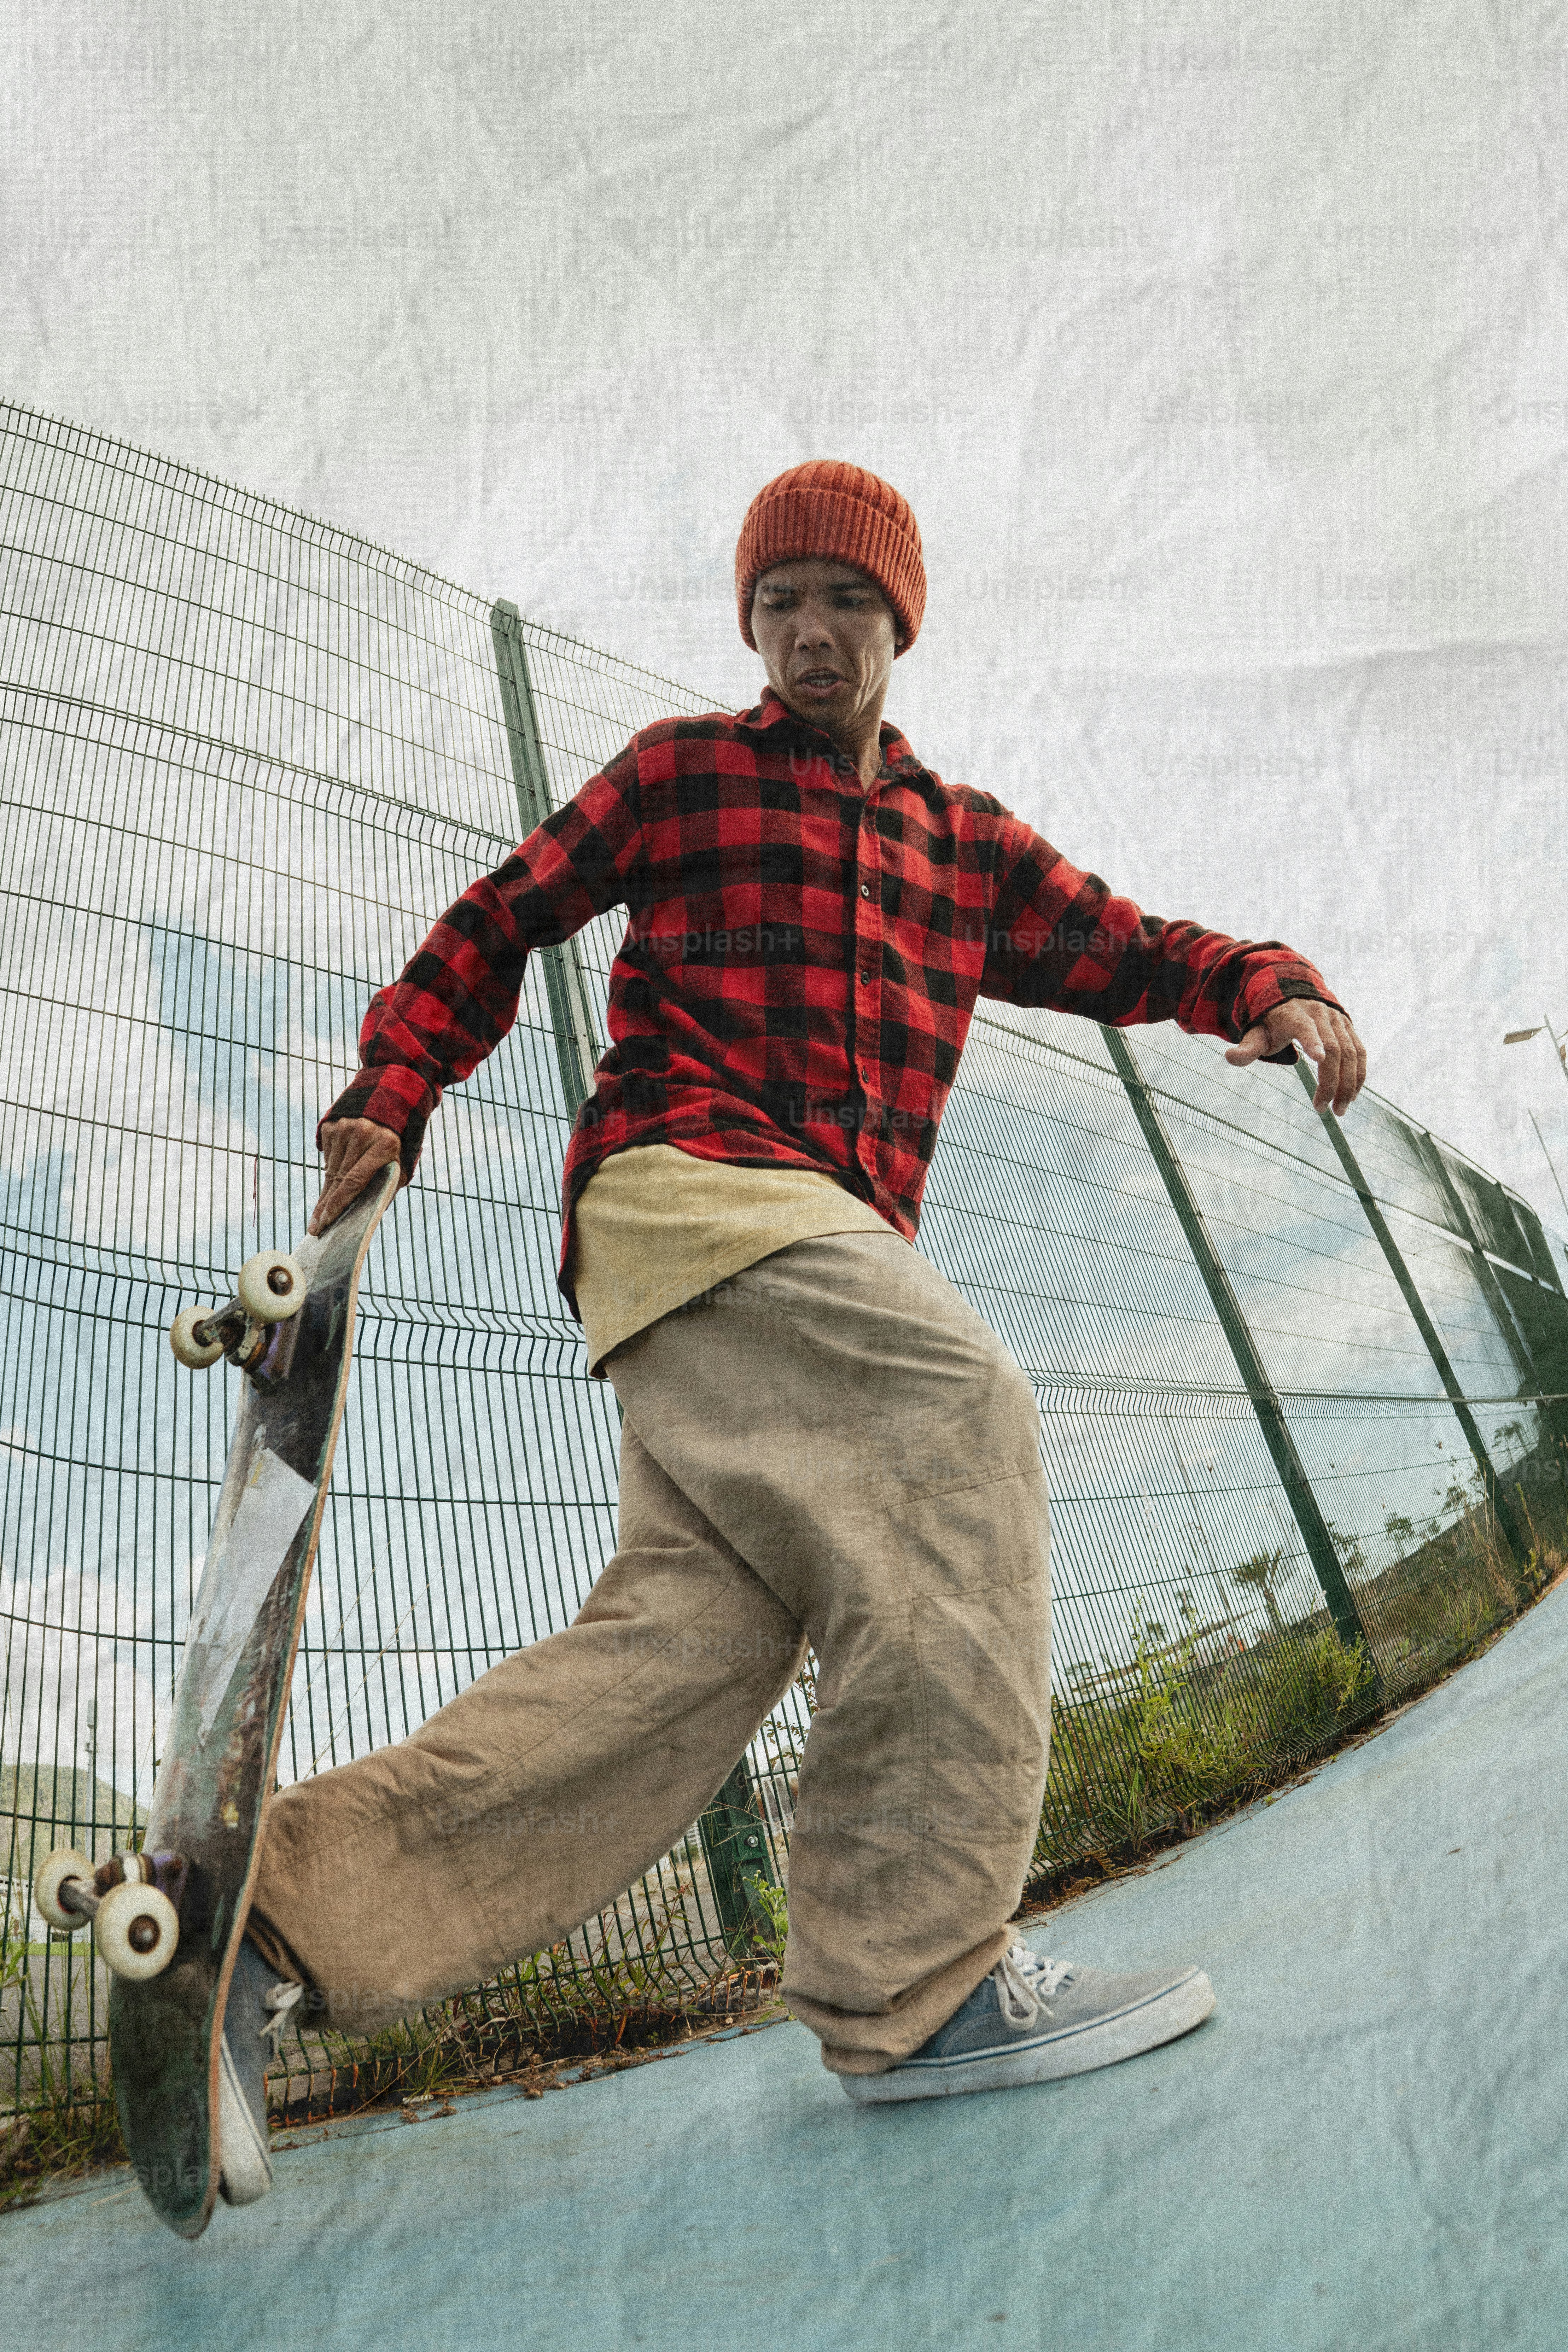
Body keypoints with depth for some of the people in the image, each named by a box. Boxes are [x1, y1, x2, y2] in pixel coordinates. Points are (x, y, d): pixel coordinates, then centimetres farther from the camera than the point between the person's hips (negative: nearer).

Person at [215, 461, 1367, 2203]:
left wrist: (1276, 988, 1)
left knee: (695, 1626, -10)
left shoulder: (965, 840, 25)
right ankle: (918, 1982, -20)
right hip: (682, 1176, -5)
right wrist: (387, 1098, 3)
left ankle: (285, 1911, -4)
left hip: (834, 1241, 5)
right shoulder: (682, 772, 14)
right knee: (957, 1412, -26)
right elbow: (500, 921, 15)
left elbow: (1117, 948, 21)